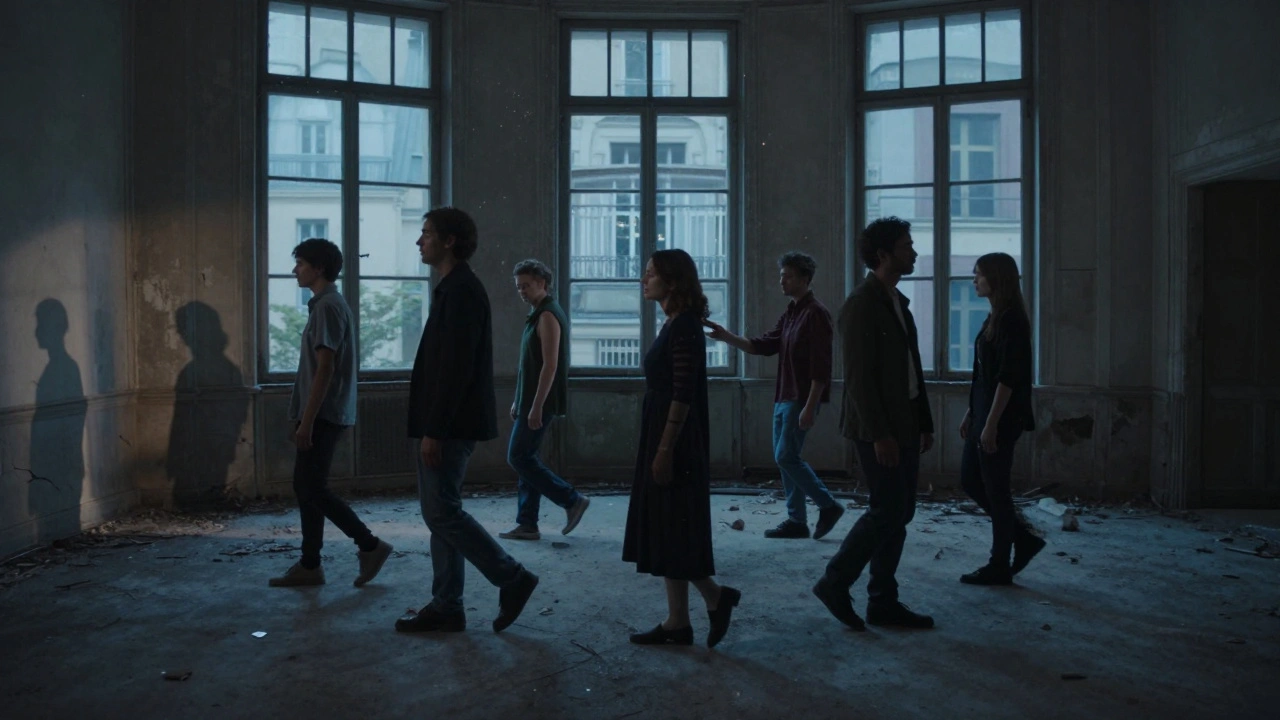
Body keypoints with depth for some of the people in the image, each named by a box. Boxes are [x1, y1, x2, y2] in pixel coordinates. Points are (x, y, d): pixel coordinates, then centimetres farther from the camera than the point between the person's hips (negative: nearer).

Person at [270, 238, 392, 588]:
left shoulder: (328, 306, -15)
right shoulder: (324, 304, 16)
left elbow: (325, 369, -21)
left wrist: (307, 421, -21)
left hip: (323, 415, -10)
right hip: (320, 414, 10)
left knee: (313, 489, -6)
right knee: (304, 487, 10)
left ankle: (370, 545, 2)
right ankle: (309, 565, 16)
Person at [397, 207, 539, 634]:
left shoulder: (461, 291, -15)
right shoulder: (453, 288, 16)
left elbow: (456, 369, -22)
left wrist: (434, 431, -22)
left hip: (450, 426, -10)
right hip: (444, 425, 10)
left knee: (442, 512, -6)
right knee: (440, 512, 11)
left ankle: (513, 579, 4)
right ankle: (445, 608, 18)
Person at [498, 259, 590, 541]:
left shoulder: (548, 316, -15)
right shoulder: (538, 314, 15)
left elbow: (550, 365, -21)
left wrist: (536, 407, -23)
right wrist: (519, 401, 19)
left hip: (540, 402, -10)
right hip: (530, 400, 10)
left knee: (518, 457, -6)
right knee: (525, 458, 10)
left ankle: (572, 500, 1)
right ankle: (527, 524, 14)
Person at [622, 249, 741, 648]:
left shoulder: (684, 327, -15)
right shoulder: (674, 325, 14)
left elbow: (683, 395, -20)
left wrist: (665, 449, -21)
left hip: (675, 442, -10)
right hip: (661, 439, 10)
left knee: (671, 531, -2)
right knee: (665, 531, 11)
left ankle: (716, 595, 13)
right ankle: (677, 622, 17)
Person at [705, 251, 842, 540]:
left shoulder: (816, 313, -13)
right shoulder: (790, 313, 15)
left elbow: (821, 366, -18)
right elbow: (764, 345, 13)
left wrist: (810, 407, -22)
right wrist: (727, 337, 1)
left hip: (801, 399, -9)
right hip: (784, 397, 9)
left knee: (786, 457, -8)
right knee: (783, 458, 9)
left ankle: (829, 505, 6)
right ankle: (796, 520, 16)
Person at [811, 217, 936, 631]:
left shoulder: (898, 302, 15)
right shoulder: (861, 305, -13)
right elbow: (859, 376, -19)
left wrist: (924, 422, 16)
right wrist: (879, 434, -21)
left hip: (904, 425, 9)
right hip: (879, 429, -9)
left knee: (899, 513, 10)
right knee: (887, 511, -7)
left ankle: (883, 603, 18)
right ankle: (835, 583, 8)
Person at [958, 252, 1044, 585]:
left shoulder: (1012, 321, -15)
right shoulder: (996, 317, 14)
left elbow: (1008, 378, -20)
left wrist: (992, 424, -21)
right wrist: (970, 413, 18)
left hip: (1001, 418, -10)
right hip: (984, 413, 10)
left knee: (996, 489, 0)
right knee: (970, 480, 14)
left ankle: (999, 567, 12)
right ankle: (1024, 538, 25)